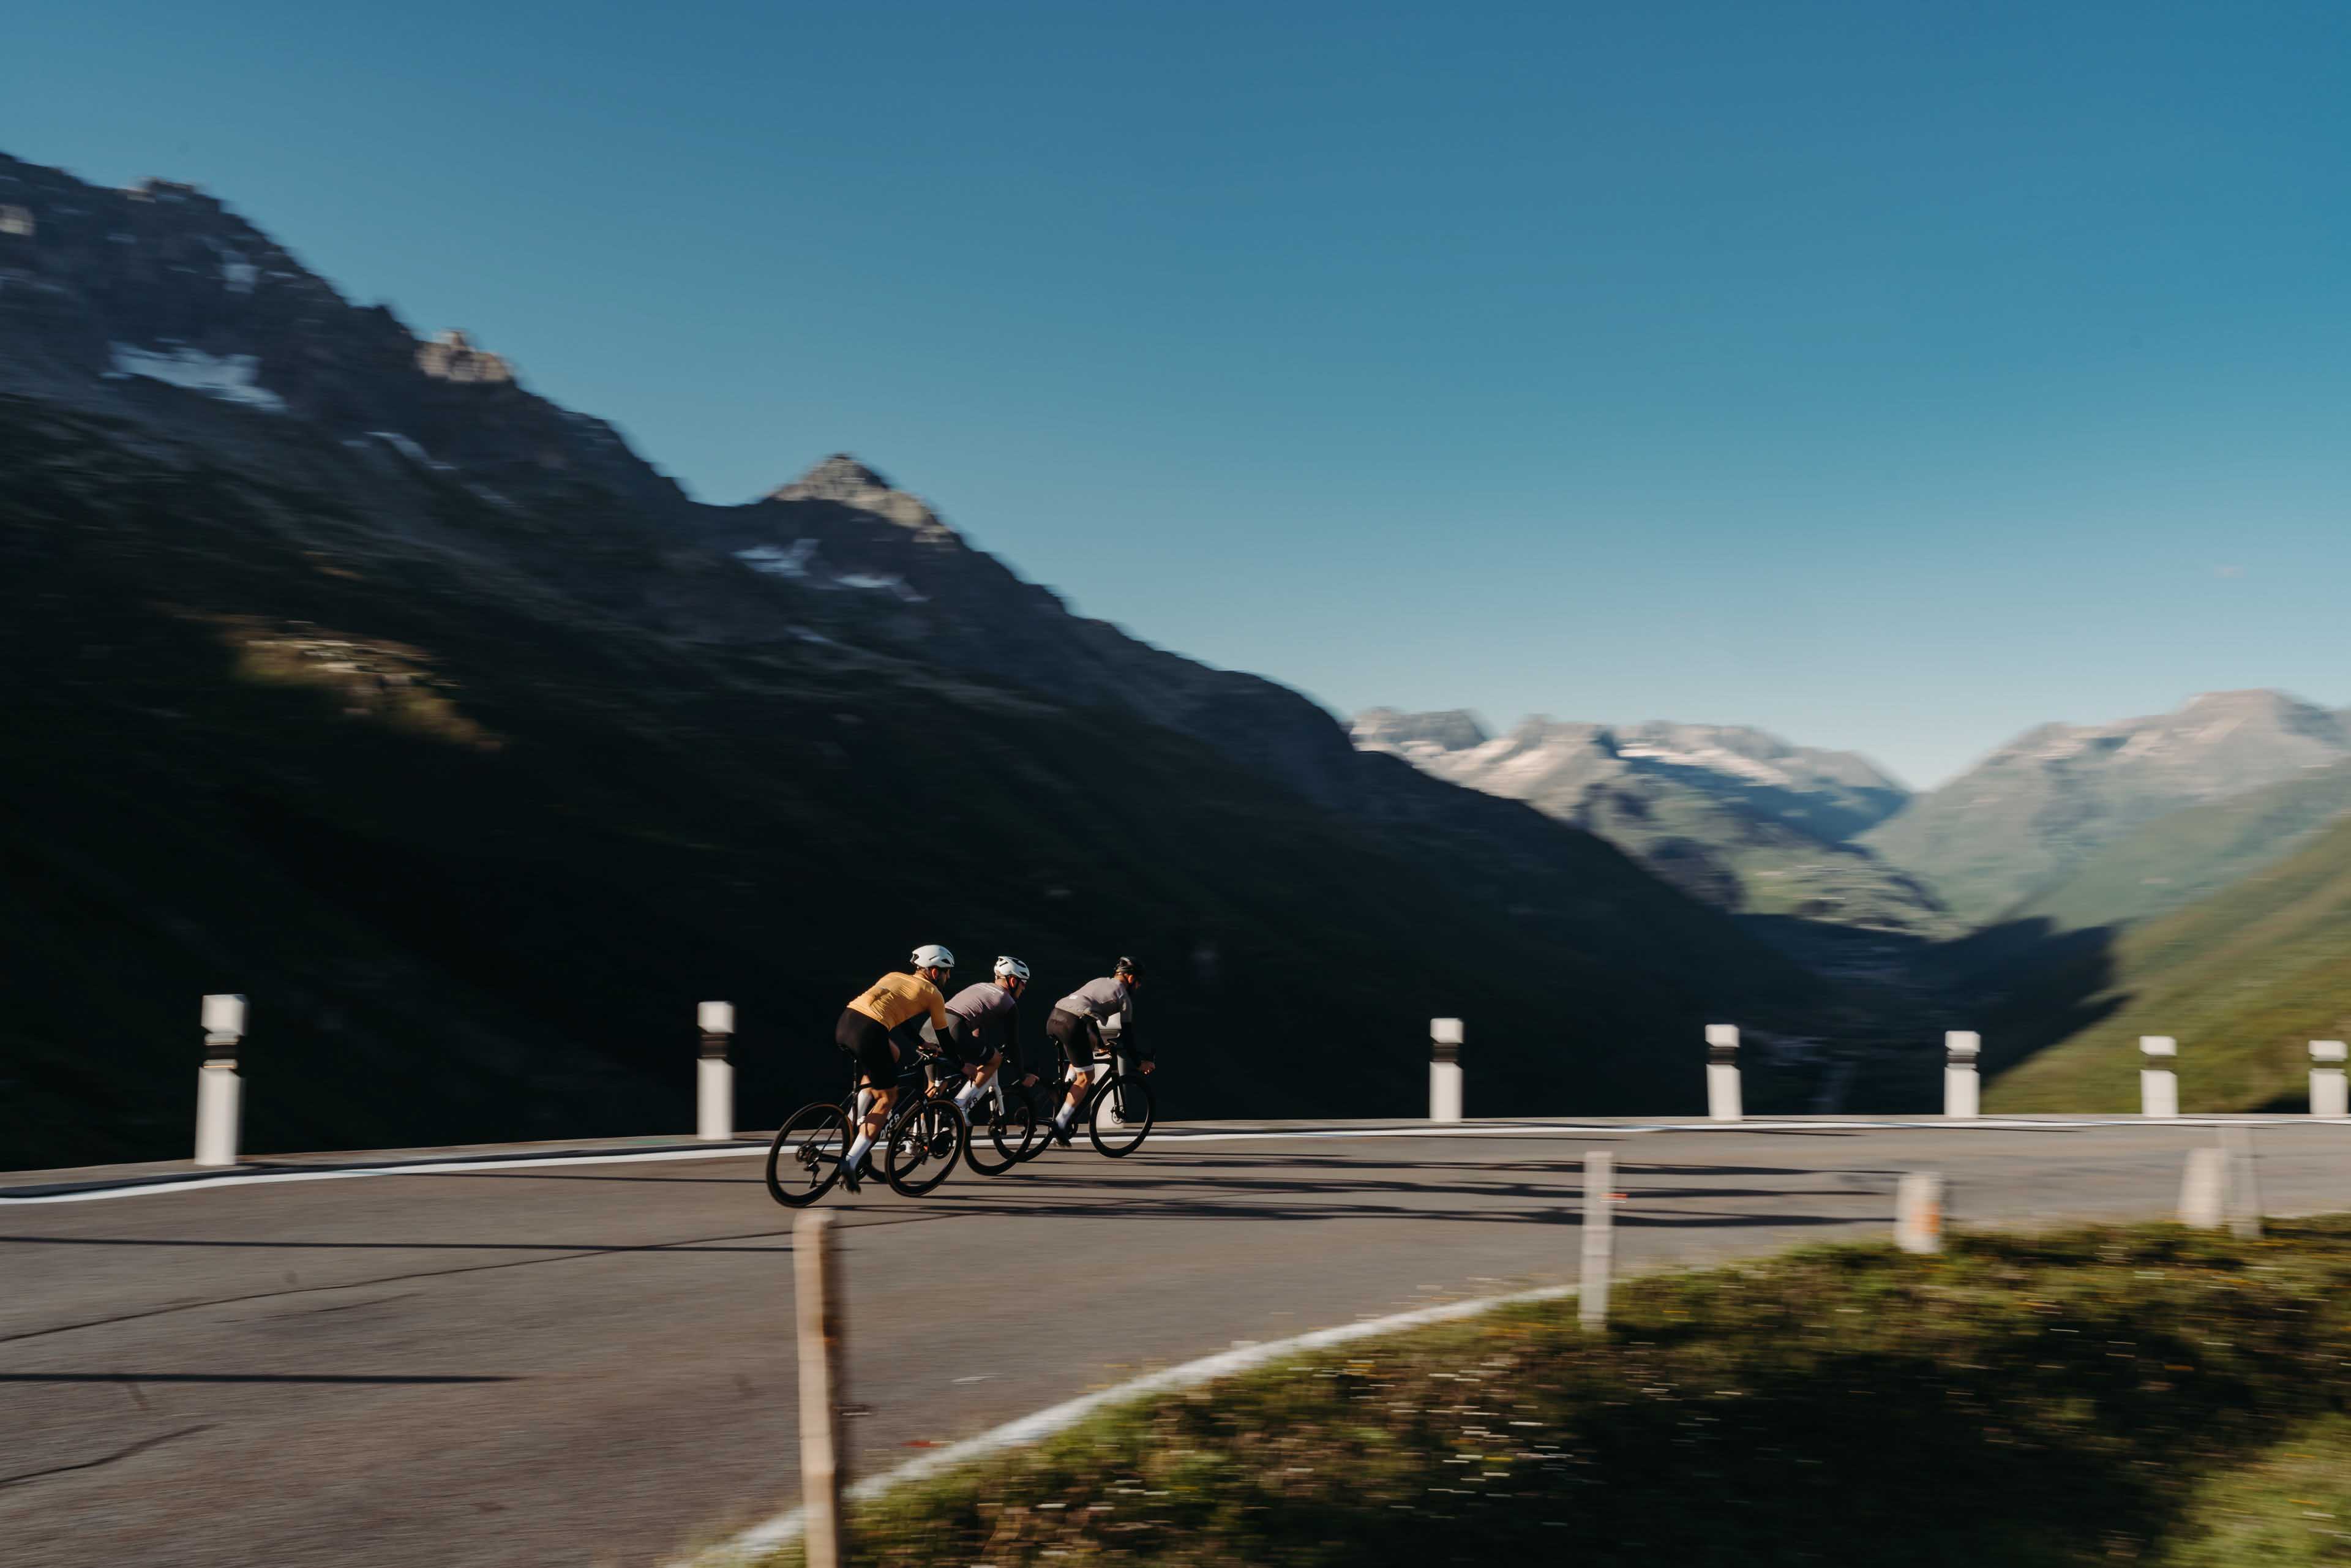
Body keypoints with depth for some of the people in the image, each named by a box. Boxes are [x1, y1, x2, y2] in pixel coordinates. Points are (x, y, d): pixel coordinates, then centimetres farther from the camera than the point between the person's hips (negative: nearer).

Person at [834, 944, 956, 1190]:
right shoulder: (933, 993, 14)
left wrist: (920, 1044, 50)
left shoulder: (894, 977, 30)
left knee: (892, 1054, 33)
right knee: (887, 1096, 10)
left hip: (844, 1024, 7)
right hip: (869, 1032, -7)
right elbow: (945, 1036, 23)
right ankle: (850, 1162, -2)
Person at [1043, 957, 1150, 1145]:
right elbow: (1127, 1034, 9)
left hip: (1054, 1018, 8)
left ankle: (1065, 1090, 20)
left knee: (1089, 1043, 34)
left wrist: (1101, 1044, 54)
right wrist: (1141, 1061, 21)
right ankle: (1059, 1125, -1)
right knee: (1086, 1077, 6)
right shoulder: (1124, 996, 9)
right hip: (1073, 1024, -8)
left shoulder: (1099, 982, 30)